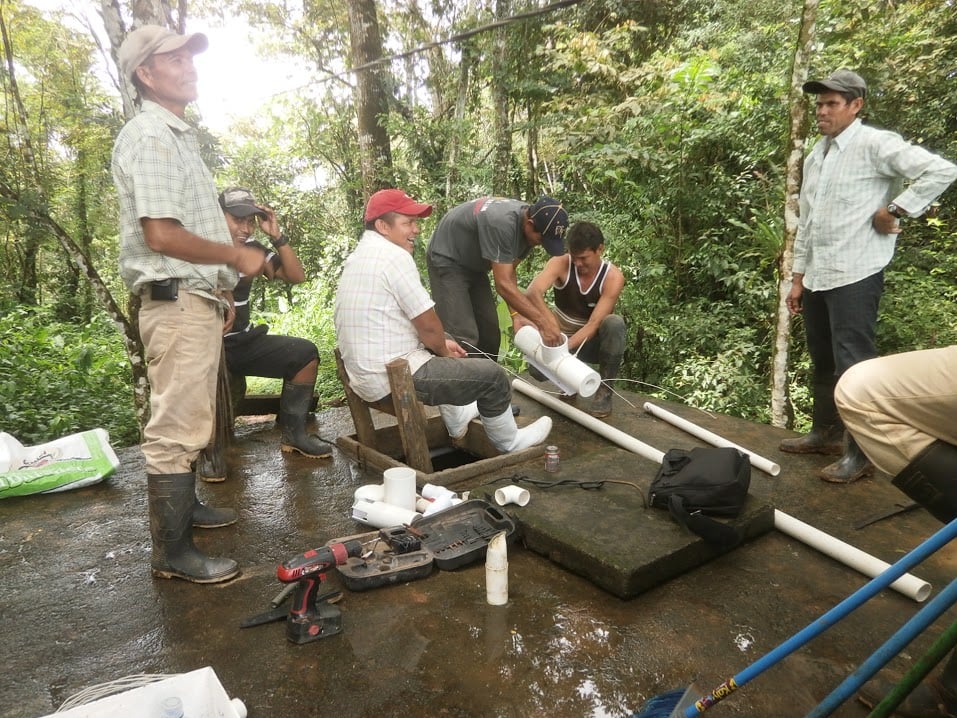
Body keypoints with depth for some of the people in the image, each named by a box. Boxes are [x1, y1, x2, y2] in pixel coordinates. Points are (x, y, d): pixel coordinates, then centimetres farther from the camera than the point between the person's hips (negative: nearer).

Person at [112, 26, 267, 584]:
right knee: (176, 428, -6)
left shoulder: (179, 135, 20)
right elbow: (161, 234, -21)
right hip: (176, 302, -10)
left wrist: (220, 285, 18)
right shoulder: (150, 136, -11)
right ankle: (173, 552, 3)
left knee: (192, 418, 19)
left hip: (198, 299, 10)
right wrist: (237, 257, -11)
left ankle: (186, 506, 34)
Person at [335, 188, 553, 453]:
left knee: (434, 353, 36)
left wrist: (441, 344, 17)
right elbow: (427, 324, -17)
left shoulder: (358, 257, 12)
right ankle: (510, 443, 23)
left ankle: (455, 421, 45)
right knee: (493, 376, 1)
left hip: (363, 375, 10)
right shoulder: (394, 256, -18)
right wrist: (443, 349, 3)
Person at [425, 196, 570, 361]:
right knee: (464, 338, -17)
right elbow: (503, 284, -34)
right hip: (447, 261, -8)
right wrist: (543, 322, -33)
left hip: (474, 265, 9)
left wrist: (515, 313, -14)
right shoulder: (501, 223, -35)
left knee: (489, 333, 6)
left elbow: (509, 272, -2)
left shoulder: (528, 225, -9)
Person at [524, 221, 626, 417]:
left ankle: (604, 390, -17)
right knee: (537, 368, -30)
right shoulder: (560, 263, -19)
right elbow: (532, 292, -37)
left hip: (592, 342, -1)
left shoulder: (613, 277, -21)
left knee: (614, 323, -35)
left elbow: (594, 324, -28)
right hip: (562, 336, 1)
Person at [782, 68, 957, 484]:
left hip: (855, 276, -8)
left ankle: (859, 452, 6)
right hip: (817, 276, 8)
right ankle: (825, 433, 29)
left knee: (853, 364, -5)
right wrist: (798, 277, 16)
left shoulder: (875, 145, -7)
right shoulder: (815, 156, 16)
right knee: (822, 362, 15)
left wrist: (893, 211, -12)